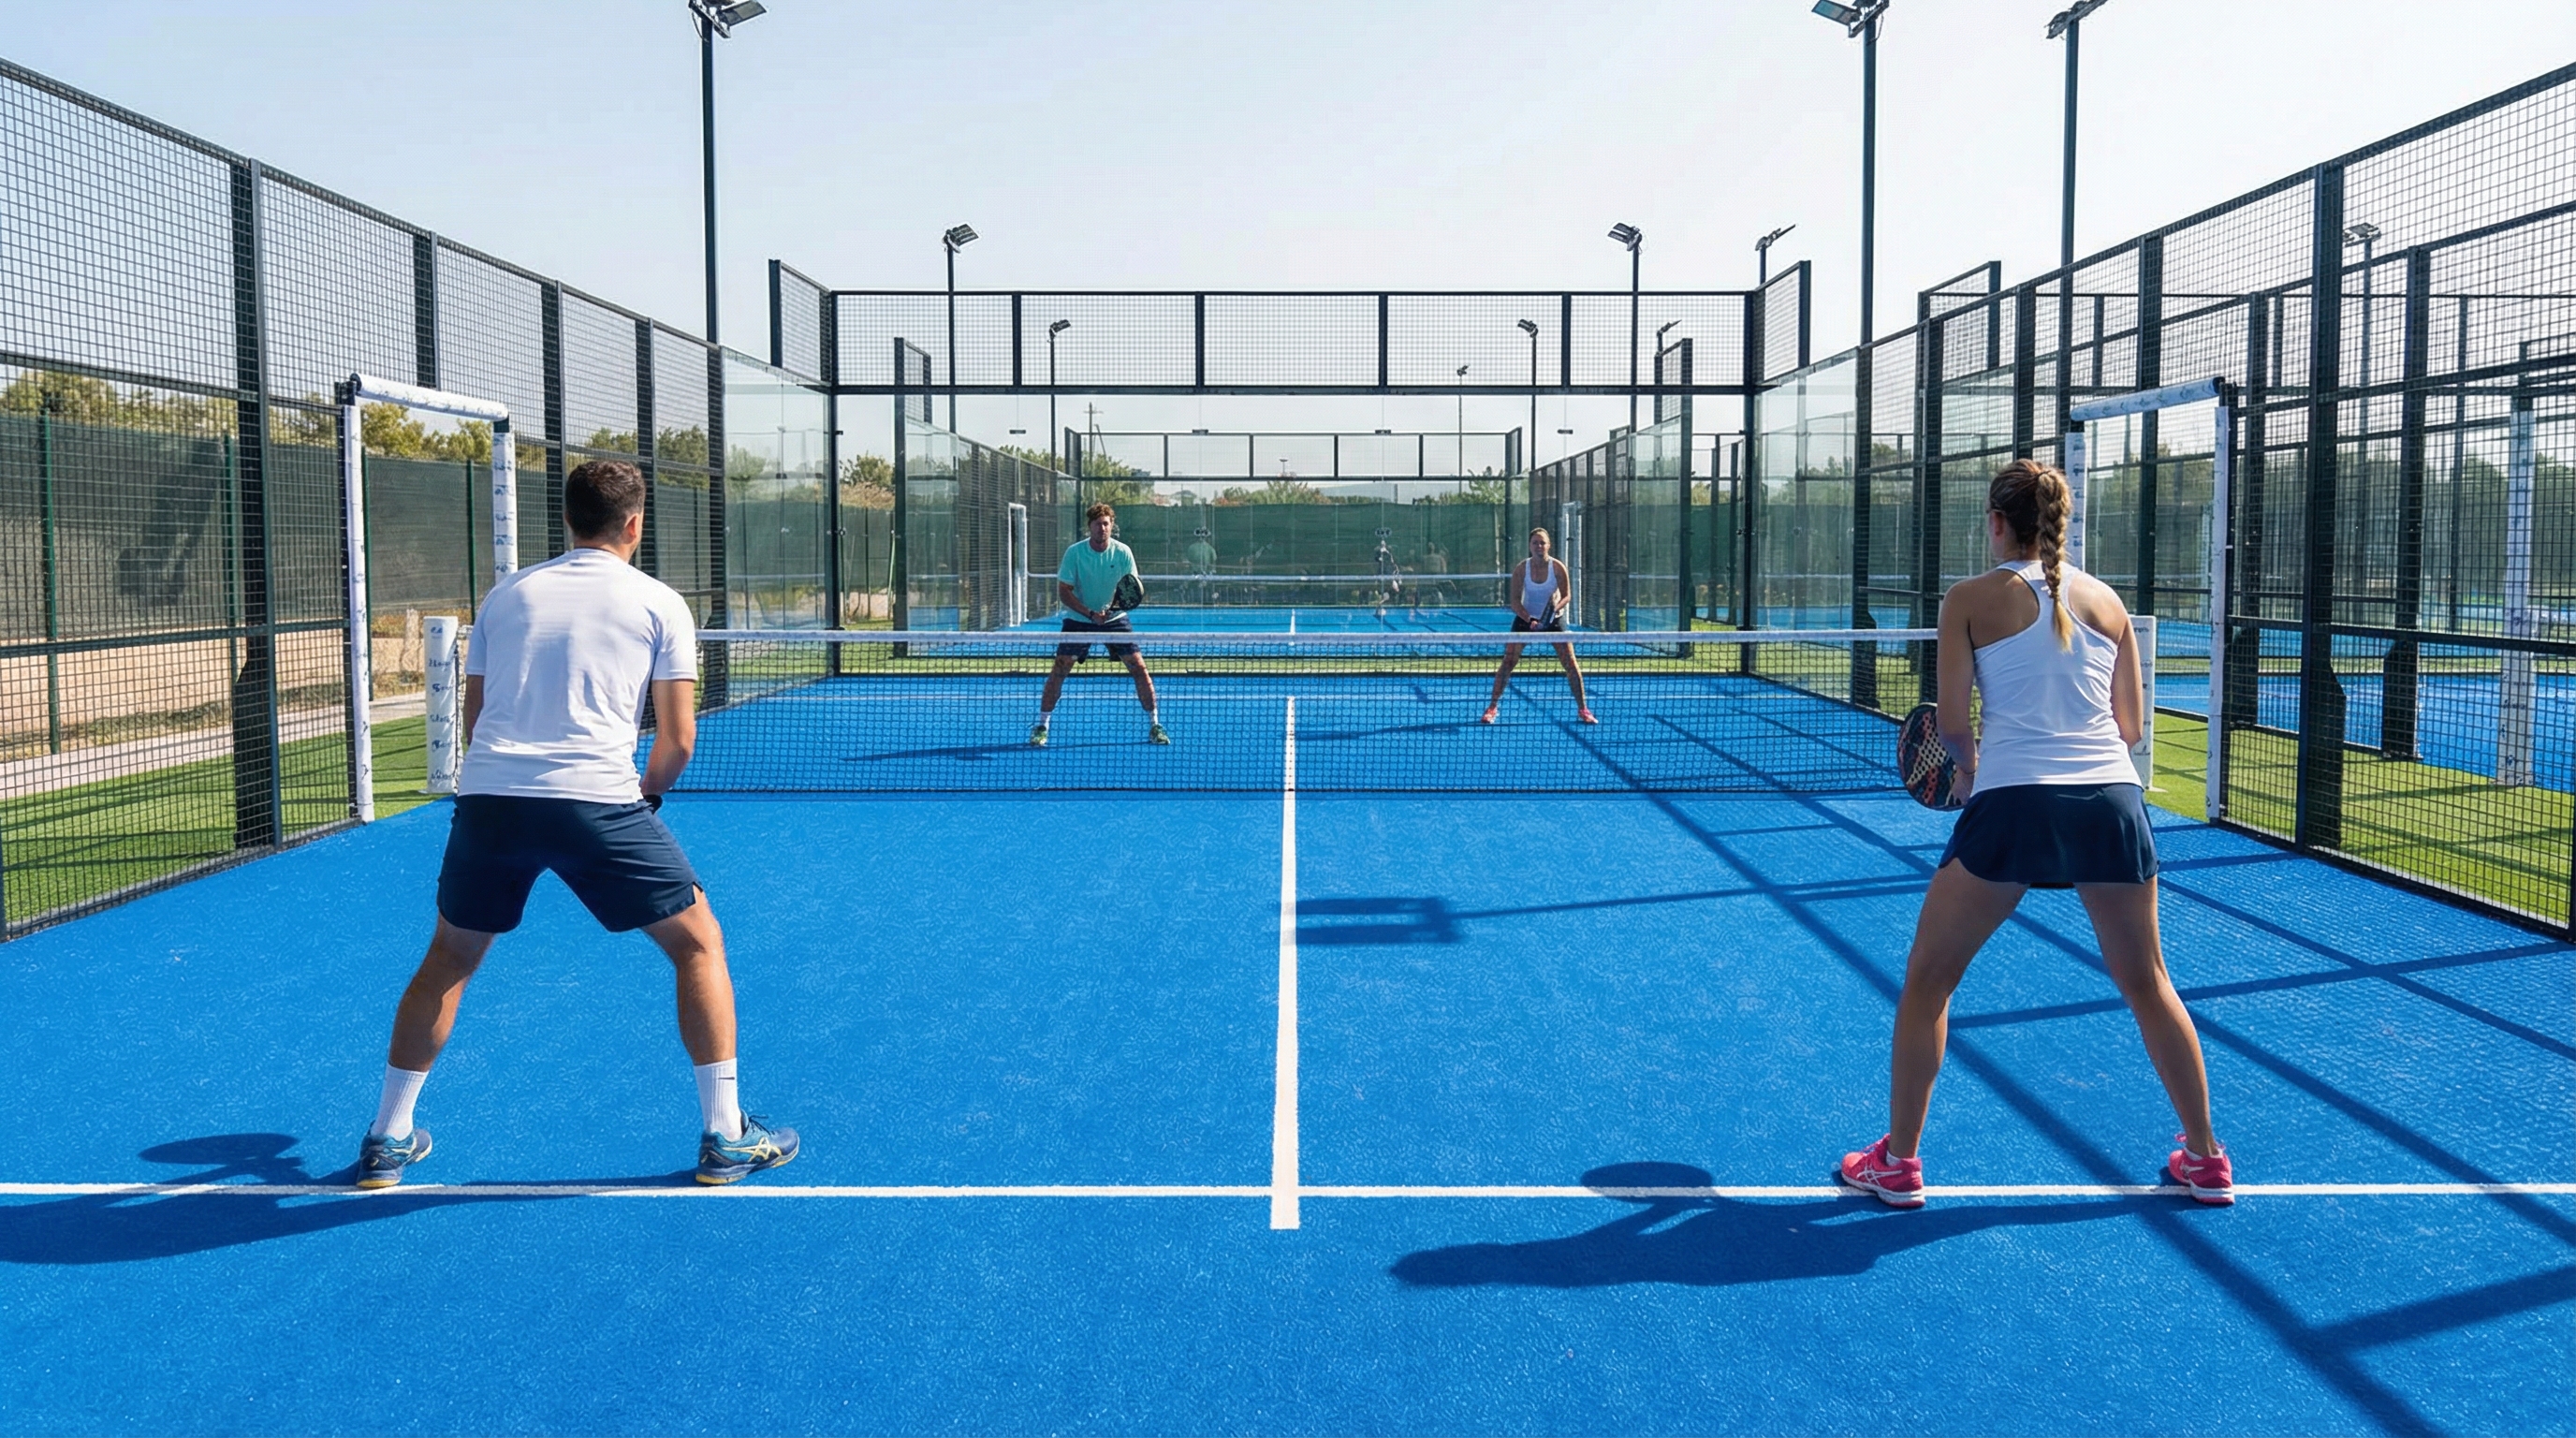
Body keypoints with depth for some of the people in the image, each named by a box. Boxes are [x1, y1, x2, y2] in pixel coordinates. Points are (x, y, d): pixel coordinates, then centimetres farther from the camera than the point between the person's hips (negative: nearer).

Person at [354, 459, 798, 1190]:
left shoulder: (506, 593, 20)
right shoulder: (659, 602, 8)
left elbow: (474, 719, 22)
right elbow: (678, 739, 4)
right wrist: (647, 794, 22)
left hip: (486, 797, 4)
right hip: (596, 800, -4)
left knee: (448, 960, 25)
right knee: (698, 943, 12)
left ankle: (386, 1141, 31)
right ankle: (725, 1138, 11)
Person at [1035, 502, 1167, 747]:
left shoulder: (1123, 552, -8)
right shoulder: (1074, 552, -12)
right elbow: (1064, 591, -12)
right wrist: (1090, 613, -22)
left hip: (1114, 619, 1)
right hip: (1079, 620, -1)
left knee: (1139, 667, -8)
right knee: (1059, 669, -11)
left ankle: (1154, 725, 5)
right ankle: (1041, 726, 2)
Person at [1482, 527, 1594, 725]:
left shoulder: (1557, 567, -14)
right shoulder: (1521, 568, -13)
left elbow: (1566, 595, -7)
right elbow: (1515, 601, -12)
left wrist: (1556, 608, -28)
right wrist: (1530, 620, -26)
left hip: (1553, 619, 0)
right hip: (1525, 619, 0)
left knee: (1570, 663, -6)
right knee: (1508, 662, -7)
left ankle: (1582, 709, 7)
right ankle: (1492, 707, 3)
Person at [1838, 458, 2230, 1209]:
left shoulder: (1970, 599, 2)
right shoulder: (2107, 601, 13)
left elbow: (1953, 724, -1)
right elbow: (2130, 724, 14)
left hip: (2012, 802, -4)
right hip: (2113, 798, 4)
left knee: (1926, 980, 12)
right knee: (2146, 983, 21)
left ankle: (1897, 1161, 15)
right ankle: (2207, 1159, 30)